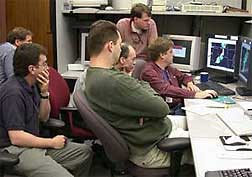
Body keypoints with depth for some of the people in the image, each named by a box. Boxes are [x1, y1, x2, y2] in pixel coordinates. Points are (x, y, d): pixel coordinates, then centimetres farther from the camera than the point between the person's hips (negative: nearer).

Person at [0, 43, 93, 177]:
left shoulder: (31, 85, 8)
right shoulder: (13, 92, -21)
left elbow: (43, 117, 16)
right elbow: (16, 138, -24)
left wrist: (44, 93, -2)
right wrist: (52, 143, -13)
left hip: (33, 143, 9)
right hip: (15, 150, -9)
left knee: (85, 152, 5)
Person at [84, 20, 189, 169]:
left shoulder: (93, 74, 1)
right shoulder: (113, 81, -33)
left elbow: (143, 85, 8)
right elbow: (162, 109, -23)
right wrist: (146, 88, -5)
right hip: (152, 148, -9)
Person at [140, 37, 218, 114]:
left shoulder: (167, 68, 16)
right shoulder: (149, 72, -11)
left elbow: (183, 76, 33)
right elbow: (167, 90, -25)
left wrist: (190, 83, 8)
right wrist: (195, 94, -28)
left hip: (180, 105, 8)